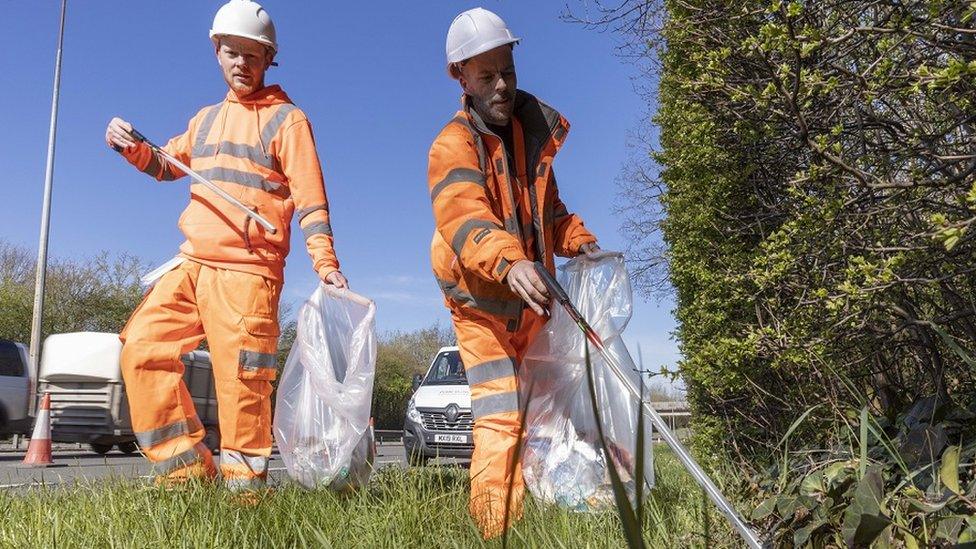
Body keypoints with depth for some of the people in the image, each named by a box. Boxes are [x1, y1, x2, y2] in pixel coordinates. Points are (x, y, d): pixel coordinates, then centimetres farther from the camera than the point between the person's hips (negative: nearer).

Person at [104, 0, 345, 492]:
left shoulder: (286, 119, 3)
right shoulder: (208, 118, 22)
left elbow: (310, 198, -4)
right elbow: (166, 165, 36)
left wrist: (325, 264, -17)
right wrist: (131, 147, 14)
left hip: (247, 271, -7)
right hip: (191, 263, 7)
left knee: (240, 383, -10)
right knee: (143, 349, -2)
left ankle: (244, 490, 2)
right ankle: (188, 471, 5)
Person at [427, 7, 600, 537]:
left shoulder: (532, 130, 5)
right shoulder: (453, 146, -16)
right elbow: (464, 218, -36)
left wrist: (579, 241, -2)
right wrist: (508, 262, -55)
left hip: (532, 304, 7)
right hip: (483, 307, -6)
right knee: (500, 421, -16)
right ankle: (498, 530, -8)